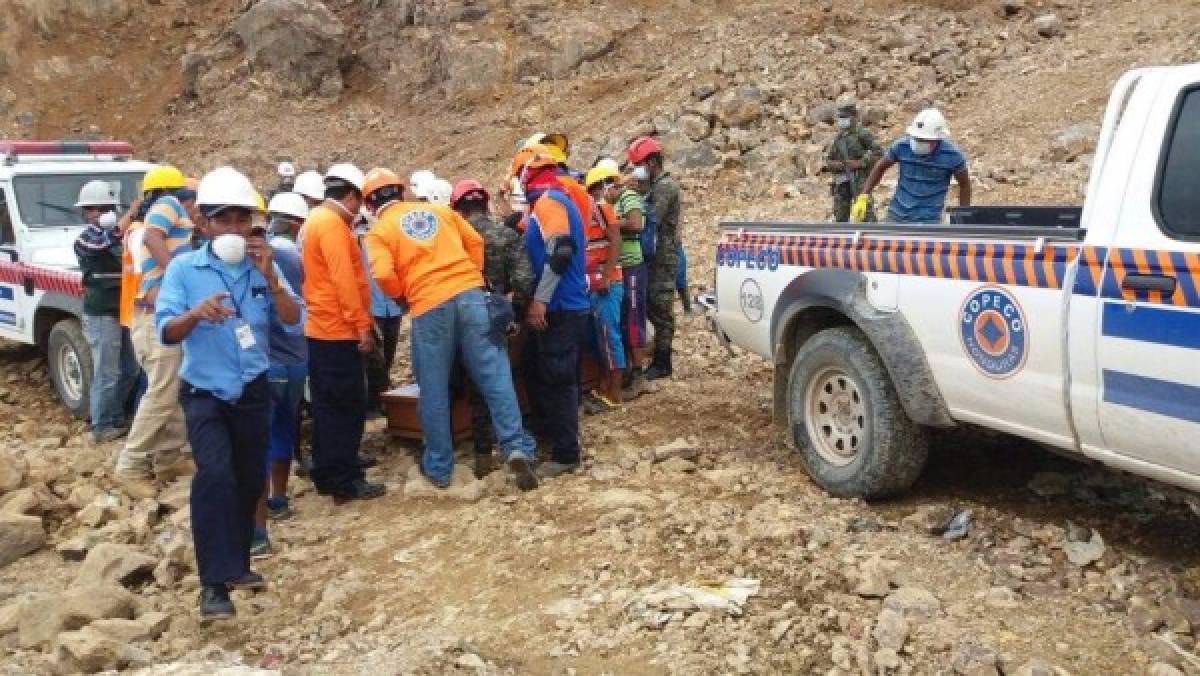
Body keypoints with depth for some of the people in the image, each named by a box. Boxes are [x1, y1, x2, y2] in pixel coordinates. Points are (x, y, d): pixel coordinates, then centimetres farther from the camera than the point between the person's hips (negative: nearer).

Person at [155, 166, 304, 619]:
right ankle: (214, 582, -16)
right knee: (215, 473, -22)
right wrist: (196, 312, -36)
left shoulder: (264, 268, -2)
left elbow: (295, 324, -10)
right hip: (203, 393, -3)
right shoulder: (184, 269, -8)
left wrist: (270, 277, -22)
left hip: (252, 391, 3)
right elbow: (165, 332, -16)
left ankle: (236, 564, 34)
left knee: (250, 480, 12)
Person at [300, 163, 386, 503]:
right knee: (347, 407, -4)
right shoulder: (332, 223, -14)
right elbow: (343, 278, -21)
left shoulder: (317, 219, 17)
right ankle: (345, 481, 0)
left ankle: (326, 475, 21)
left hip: (322, 329, 10)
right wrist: (362, 325, -19)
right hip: (339, 330, -10)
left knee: (328, 406, 14)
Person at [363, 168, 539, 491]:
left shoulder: (379, 231, 7)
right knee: (494, 375, 2)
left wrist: (405, 296, 10)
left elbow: (384, 275, -8)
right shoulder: (439, 210, 19)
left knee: (434, 390, 9)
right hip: (470, 294, 3)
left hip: (429, 307, -2)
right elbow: (476, 242, 15)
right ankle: (517, 447, -9)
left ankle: (438, 467, 17)